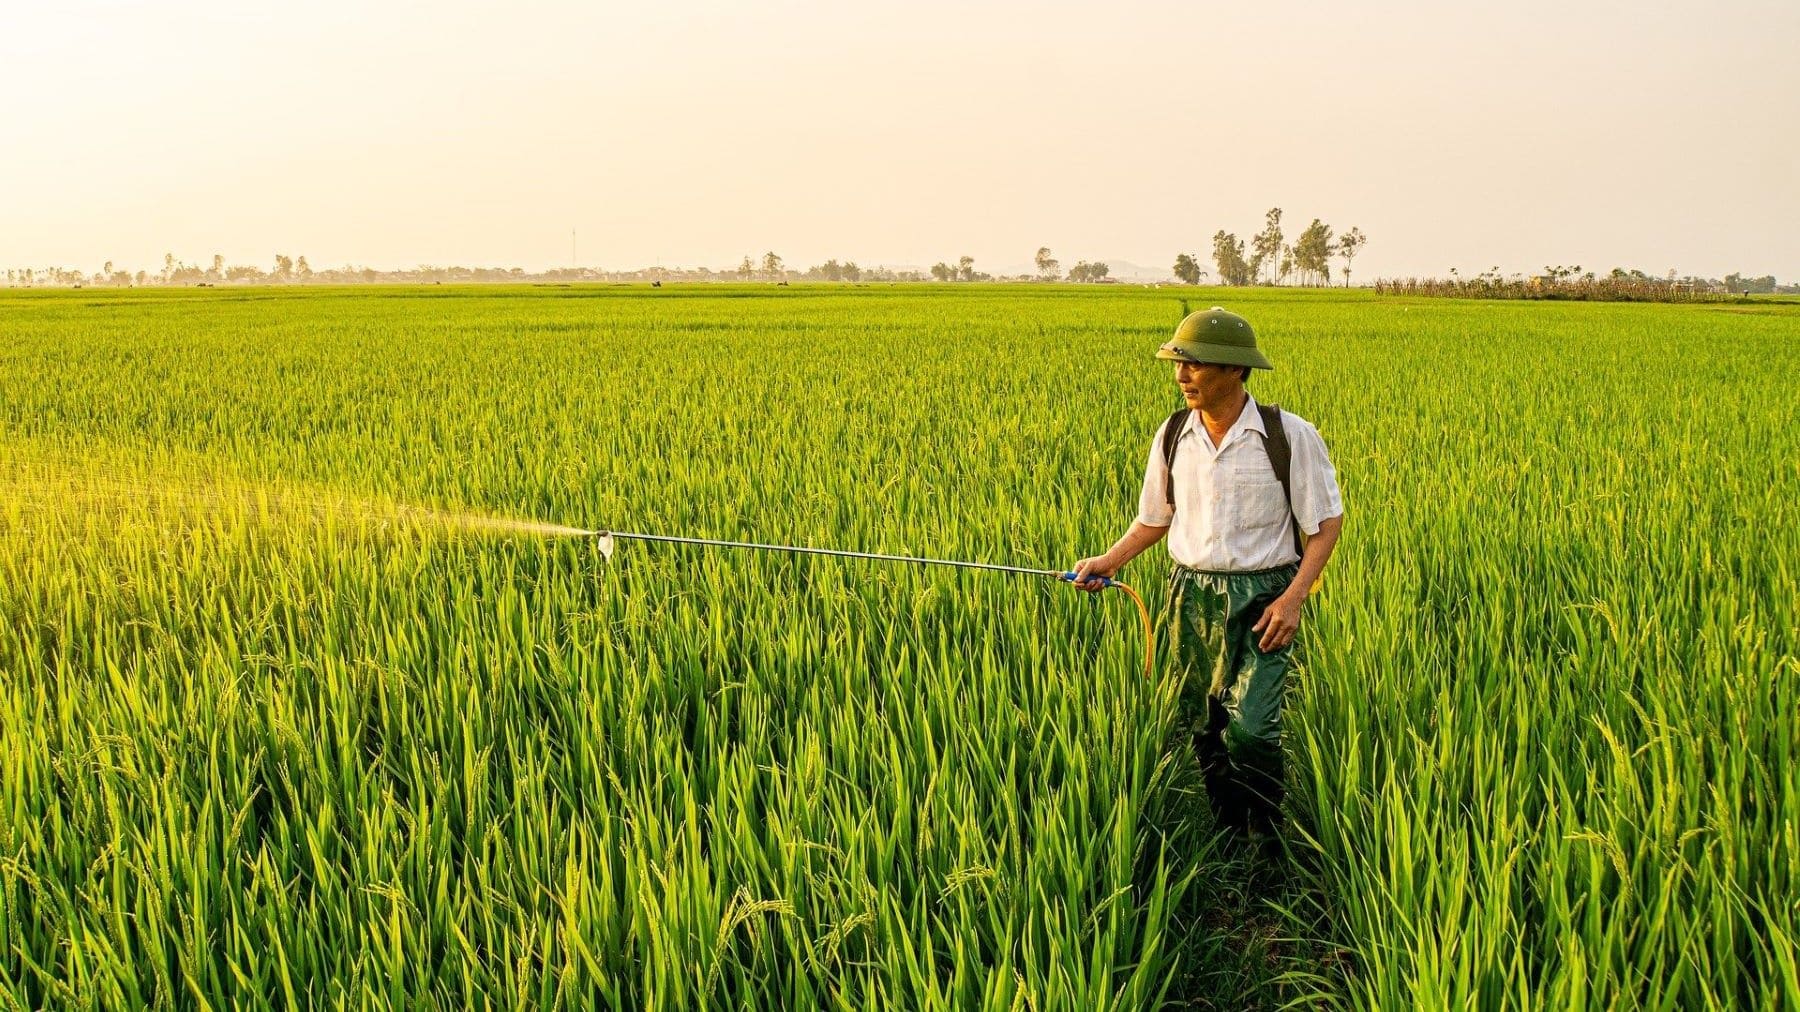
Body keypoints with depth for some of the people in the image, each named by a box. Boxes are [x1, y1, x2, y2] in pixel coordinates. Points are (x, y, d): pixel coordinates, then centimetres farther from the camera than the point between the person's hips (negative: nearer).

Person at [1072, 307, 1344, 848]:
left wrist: (1294, 596, -14)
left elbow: (1327, 522, -3)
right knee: (1202, 729, 8)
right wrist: (1108, 561, 0)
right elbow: (1155, 520, 16)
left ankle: (1268, 849, 8)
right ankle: (1228, 841, 27)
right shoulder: (1172, 436, 4)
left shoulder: (1290, 436, -9)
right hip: (1193, 594, 4)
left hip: (1262, 595, -4)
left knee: (1250, 729, -15)